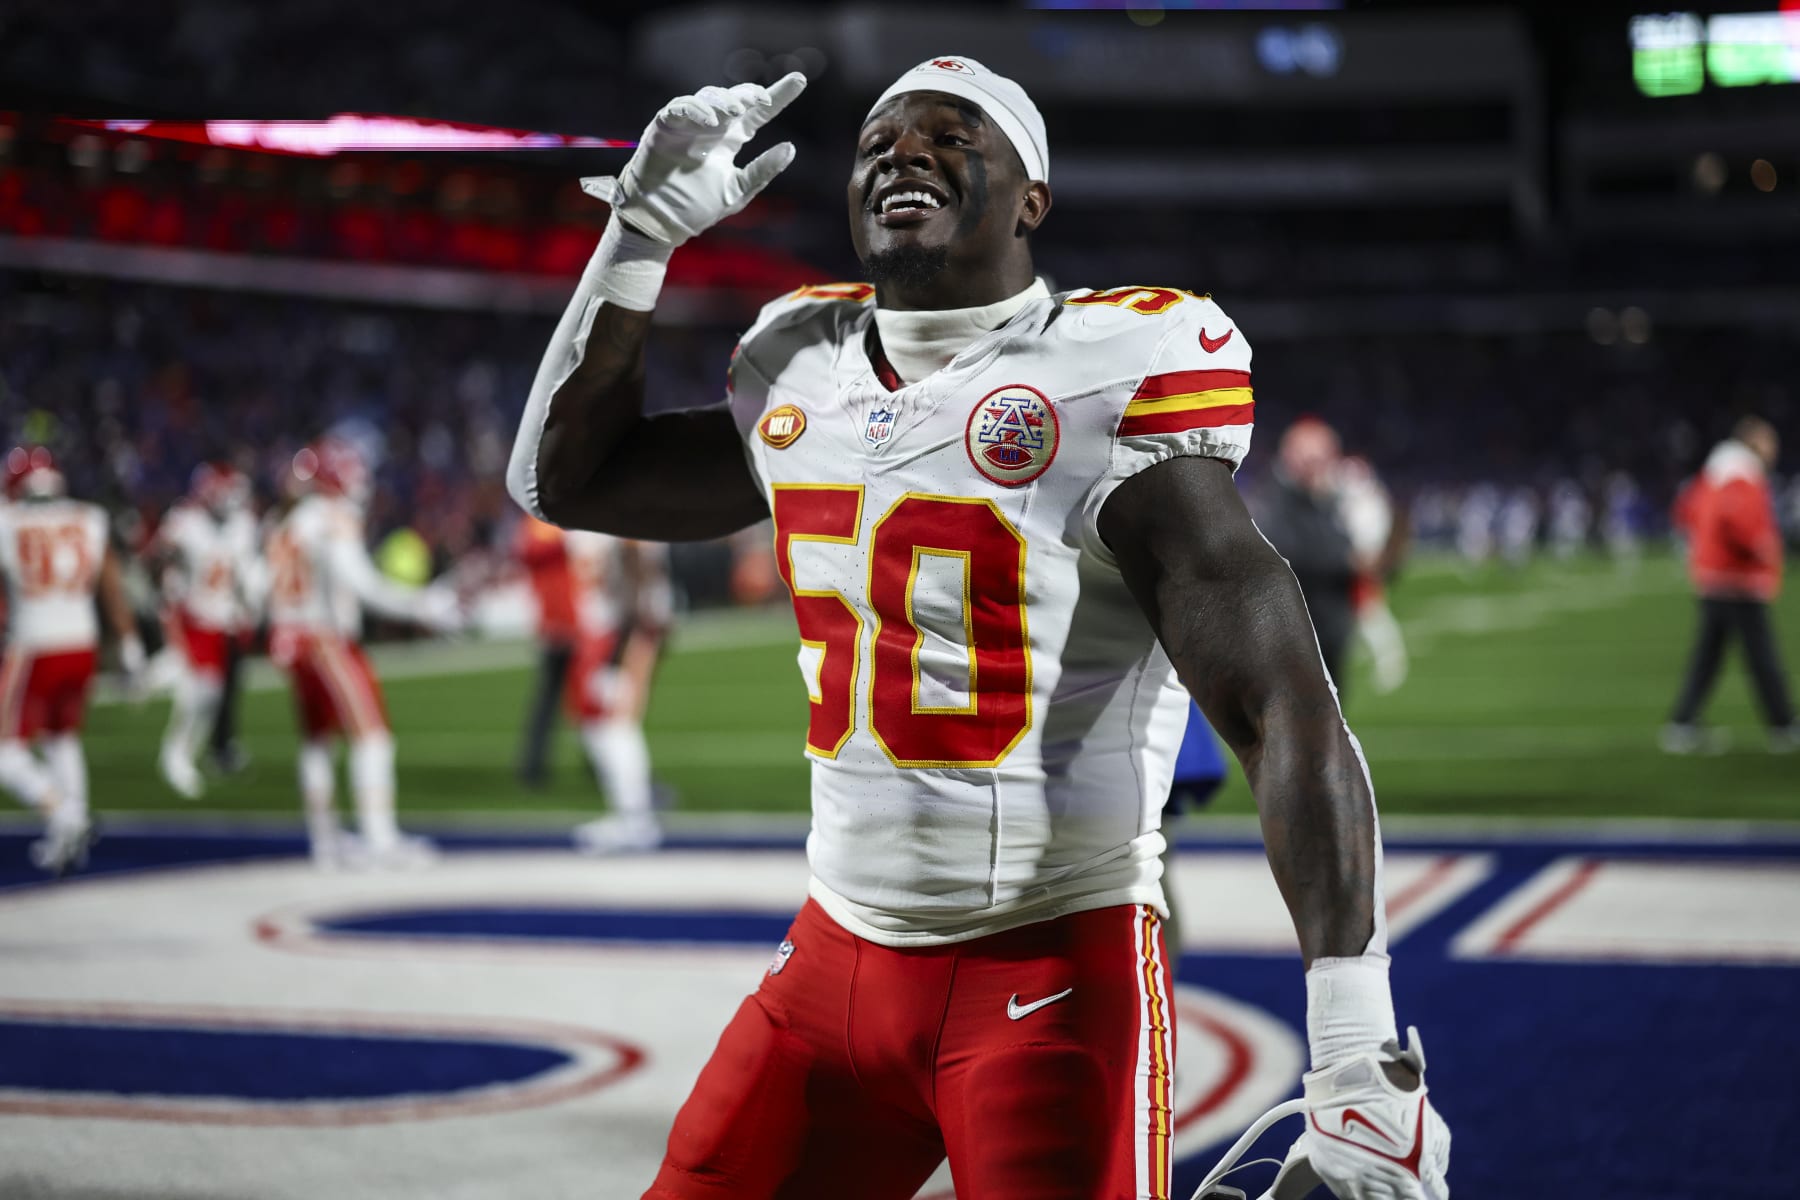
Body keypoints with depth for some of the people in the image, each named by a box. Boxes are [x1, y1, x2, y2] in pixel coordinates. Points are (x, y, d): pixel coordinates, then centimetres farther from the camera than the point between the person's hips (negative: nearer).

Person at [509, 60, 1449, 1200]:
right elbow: (564, 479, 21)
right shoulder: (804, 372, 7)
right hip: (838, 958, 6)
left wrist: (1358, 1041, -28)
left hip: (1058, 973, -6)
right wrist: (642, 232, 9)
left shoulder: (1103, 387, -13)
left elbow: (1288, 713, -19)